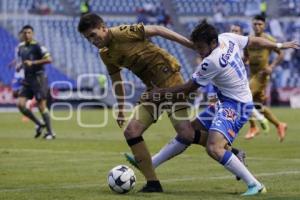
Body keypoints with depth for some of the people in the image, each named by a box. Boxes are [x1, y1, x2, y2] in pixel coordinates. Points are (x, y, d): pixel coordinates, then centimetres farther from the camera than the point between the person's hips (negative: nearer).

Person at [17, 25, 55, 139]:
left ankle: (50, 132, 5)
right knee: (20, 104, -5)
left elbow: (49, 59, -19)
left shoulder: (37, 46, -10)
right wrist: (20, 65, 11)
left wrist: (33, 63, -23)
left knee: (42, 106, -7)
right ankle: (39, 124, 12)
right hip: (27, 79, 7)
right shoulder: (21, 47, 12)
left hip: (38, 78, -7)